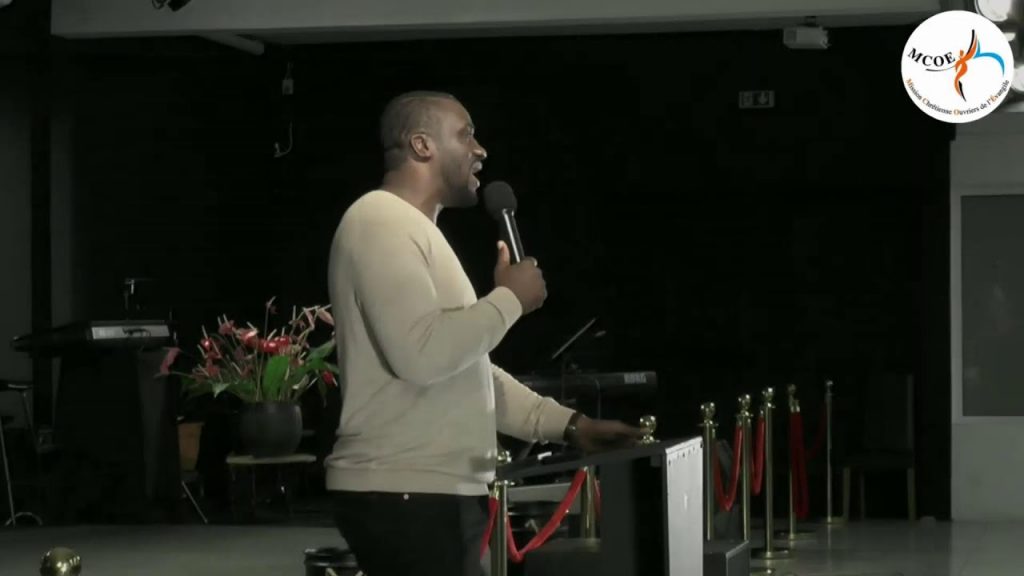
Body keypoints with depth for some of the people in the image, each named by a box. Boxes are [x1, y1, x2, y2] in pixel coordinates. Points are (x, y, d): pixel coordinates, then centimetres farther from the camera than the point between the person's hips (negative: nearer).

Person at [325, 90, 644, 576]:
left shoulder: (416, 231, 22)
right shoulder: (382, 222, -11)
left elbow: (468, 374, 23)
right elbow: (421, 354, -25)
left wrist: (569, 425, 15)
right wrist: (510, 298, -11)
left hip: (438, 494, 10)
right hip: (404, 497, -10)